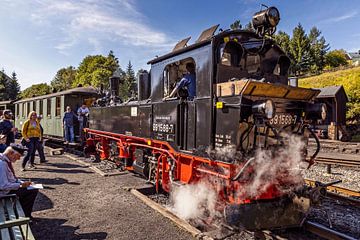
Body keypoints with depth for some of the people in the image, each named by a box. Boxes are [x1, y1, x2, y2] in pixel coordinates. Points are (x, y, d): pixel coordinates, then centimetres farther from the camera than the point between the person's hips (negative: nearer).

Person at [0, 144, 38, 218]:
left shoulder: (7, 161, 6)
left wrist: (23, 183, 5)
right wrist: (20, 185, -19)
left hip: (9, 188, 10)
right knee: (33, 191, -15)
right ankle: (24, 216, 2)